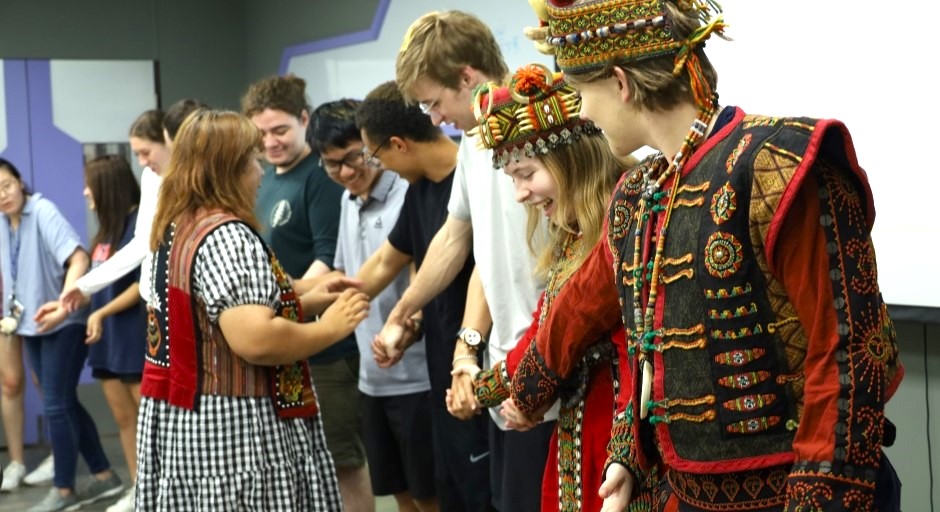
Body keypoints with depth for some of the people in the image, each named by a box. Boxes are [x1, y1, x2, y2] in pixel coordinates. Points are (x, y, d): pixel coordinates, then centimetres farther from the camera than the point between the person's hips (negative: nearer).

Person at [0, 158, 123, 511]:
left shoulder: (43, 212, -18)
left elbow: (78, 258, -31)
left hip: (62, 323, -8)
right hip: (31, 324, 8)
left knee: (56, 406, -3)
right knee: (64, 404, 12)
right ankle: (104, 476, 23)